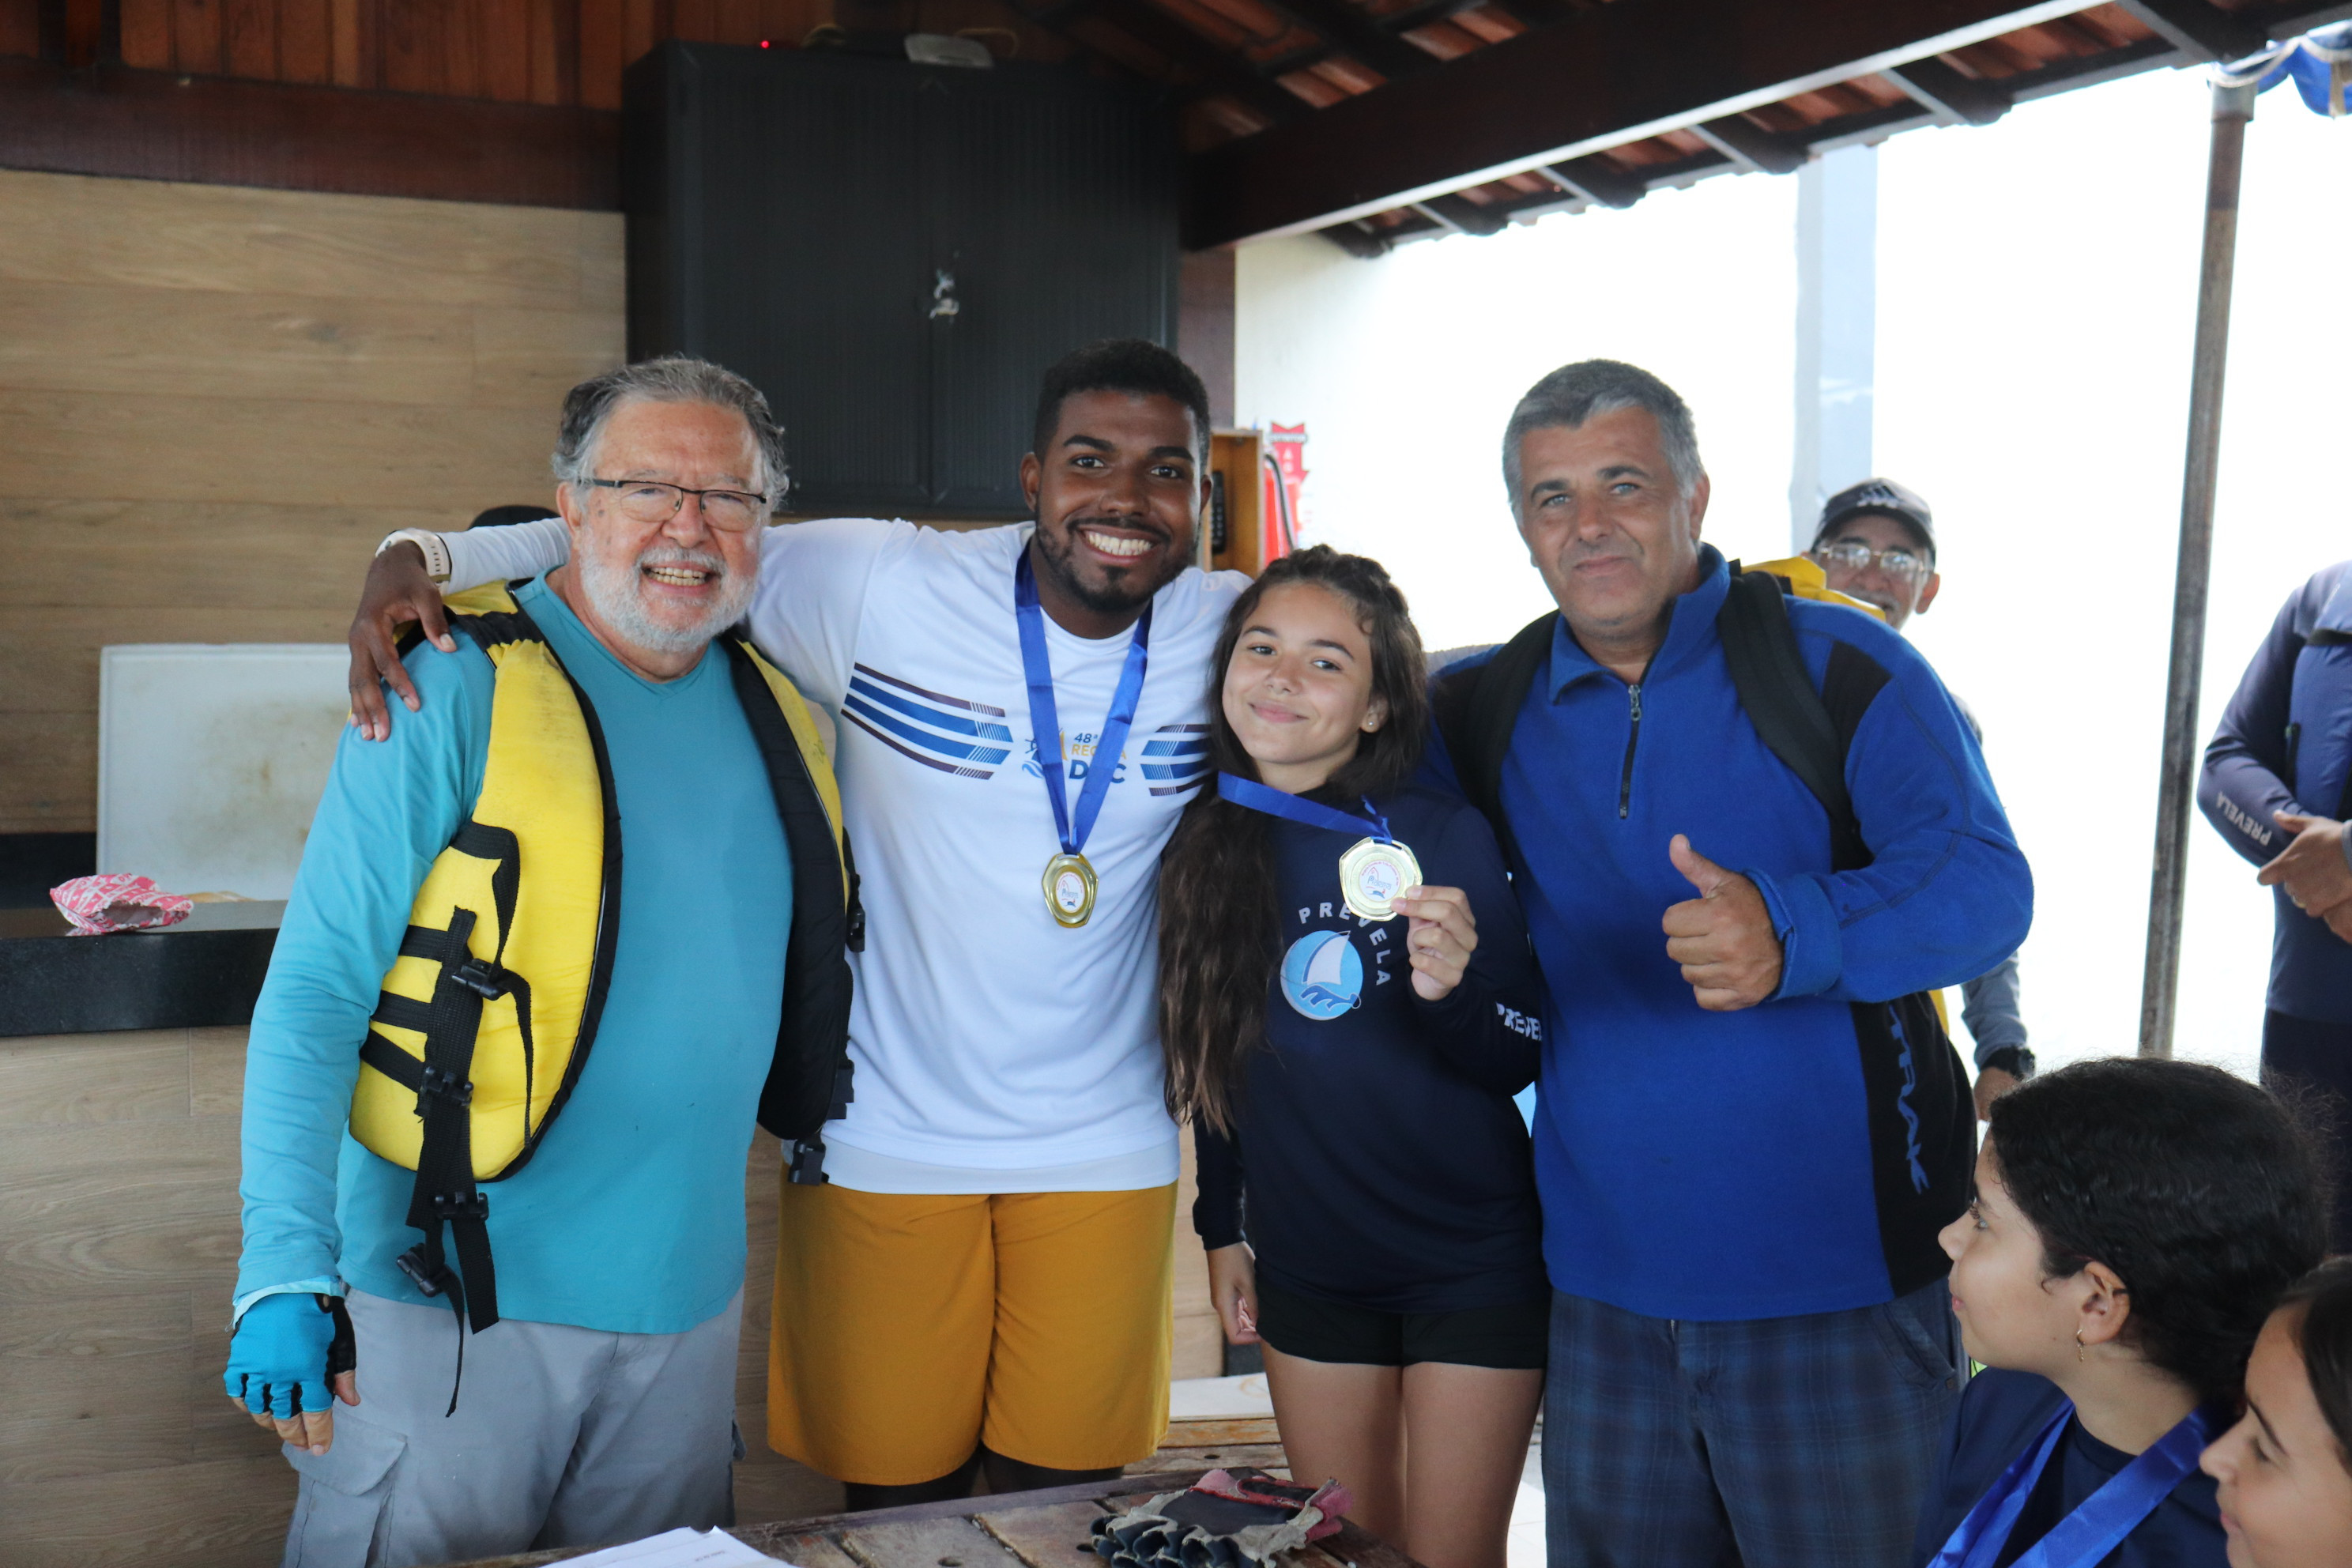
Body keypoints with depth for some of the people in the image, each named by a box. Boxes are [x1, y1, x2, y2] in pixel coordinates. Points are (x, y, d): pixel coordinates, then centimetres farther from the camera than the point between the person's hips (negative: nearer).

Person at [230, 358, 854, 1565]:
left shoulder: (775, 717, 6)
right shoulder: (456, 690, -11)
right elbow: (313, 995, -16)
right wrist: (286, 1278, -23)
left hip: (686, 1291, 6)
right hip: (453, 1296, -5)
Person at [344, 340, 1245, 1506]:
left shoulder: (1236, 632, -5)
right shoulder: (884, 586, -14)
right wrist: (424, 559, -19)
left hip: (1104, 1153, 2)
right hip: (887, 1143, -2)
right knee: (896, 1504, 11)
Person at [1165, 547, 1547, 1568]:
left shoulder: (1445, 836, -15)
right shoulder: (1203, 847, -2)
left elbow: (1518, 1062, -14)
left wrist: (1453, 991, -35)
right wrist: (1220, 1228, 13)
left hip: (1470, 1265, -4)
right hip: (1307, 1271, 4)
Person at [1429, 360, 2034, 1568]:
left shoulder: (1839, 668, -6)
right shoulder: (1488, 707, 6)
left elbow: (1984, 881, -16)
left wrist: (1794, 933, -35)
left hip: (1840, 1281, -4)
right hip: (1603, 1283, 4)